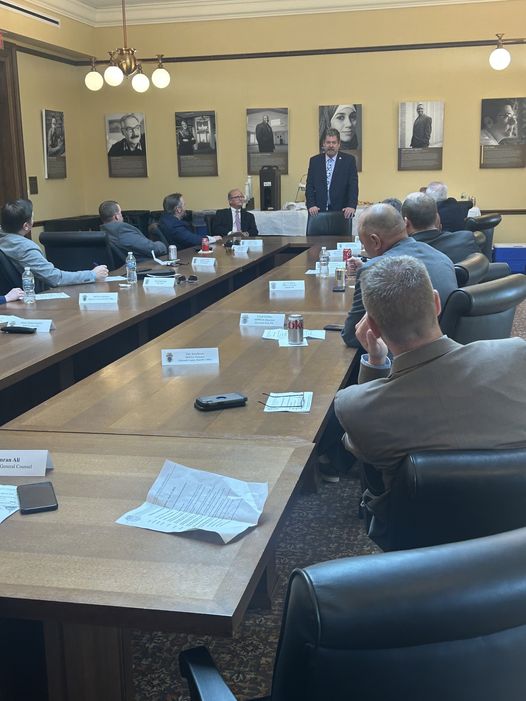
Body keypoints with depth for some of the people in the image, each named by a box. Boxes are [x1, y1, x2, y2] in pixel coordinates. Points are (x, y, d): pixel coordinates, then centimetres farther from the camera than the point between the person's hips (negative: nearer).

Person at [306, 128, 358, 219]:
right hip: (319, 211, 1)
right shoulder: (314, 161, 10)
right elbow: (309, 186, 7)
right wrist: (311, 205, -9)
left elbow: (353, 186, -3)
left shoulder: (349, 160, 4)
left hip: (341, 212, -1)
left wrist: (352, 206, -18)